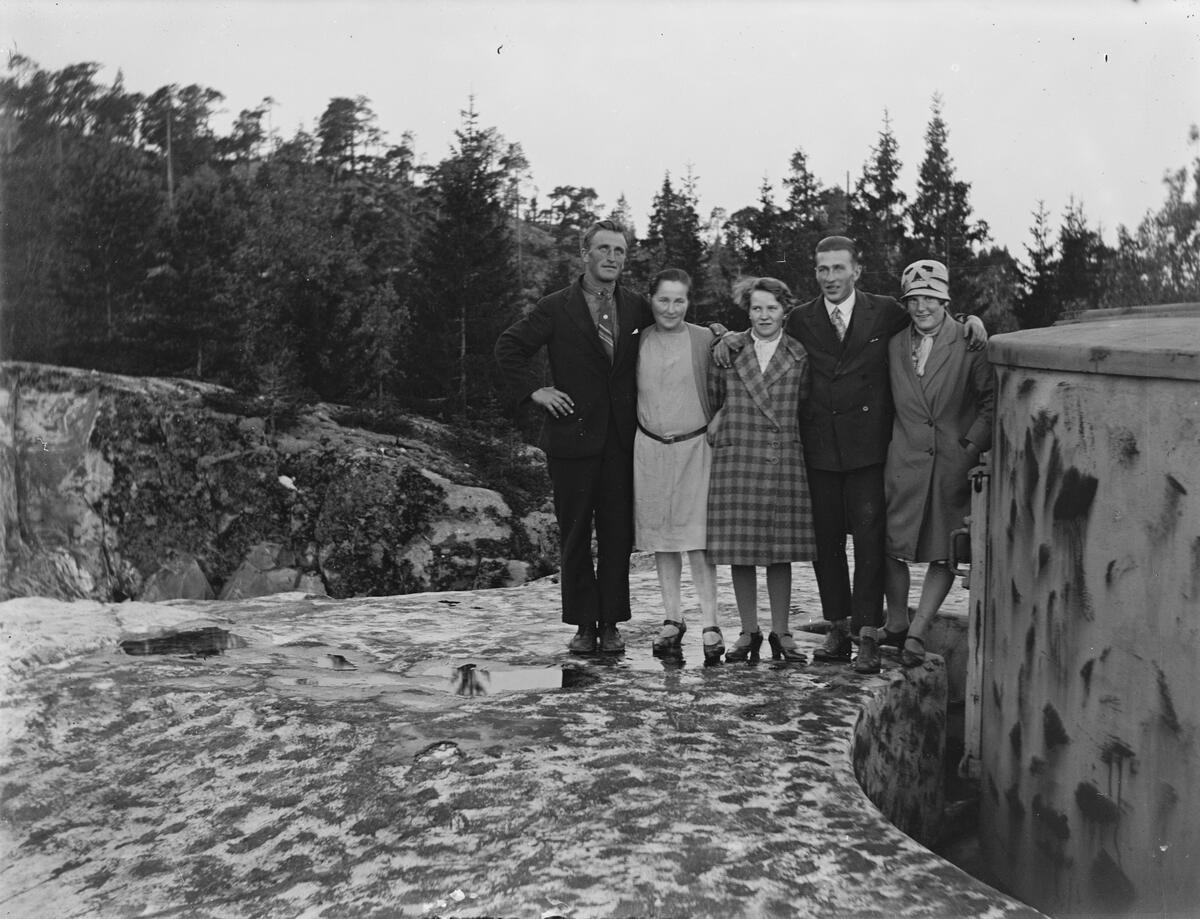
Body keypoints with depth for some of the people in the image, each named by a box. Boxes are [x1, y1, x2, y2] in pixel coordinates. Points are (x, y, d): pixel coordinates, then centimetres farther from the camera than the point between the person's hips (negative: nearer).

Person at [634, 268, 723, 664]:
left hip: (695, 447, -2)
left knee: (697, 538, -7)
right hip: (649, 448, 3)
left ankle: (710, 625, -2)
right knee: (661, 539, 8)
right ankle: (672, 619, 17)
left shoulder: (705, 340, -1)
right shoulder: (637, 342, 4)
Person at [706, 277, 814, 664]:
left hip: (784, 461, 0)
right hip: (736, 459, 0)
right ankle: (748, 632, 13)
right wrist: (721, 425, 4)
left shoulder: (799, 356, 6)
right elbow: (714, 399, 14)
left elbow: (801, 407, 13)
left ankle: (780, 633, 14)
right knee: (740, 550, 2)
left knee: (781, 551, 3)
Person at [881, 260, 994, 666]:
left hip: (954, 464, -2)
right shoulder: (894, 345, 8)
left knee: (944, 554, 0)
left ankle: (916, 632, 8)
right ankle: (896, 625, 20)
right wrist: (887, 443, 7)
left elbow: (991, 401, 0)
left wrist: (972, 445, -7)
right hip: (904, 461, 2)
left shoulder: (969, 345, -3)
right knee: (893, 548, 2)